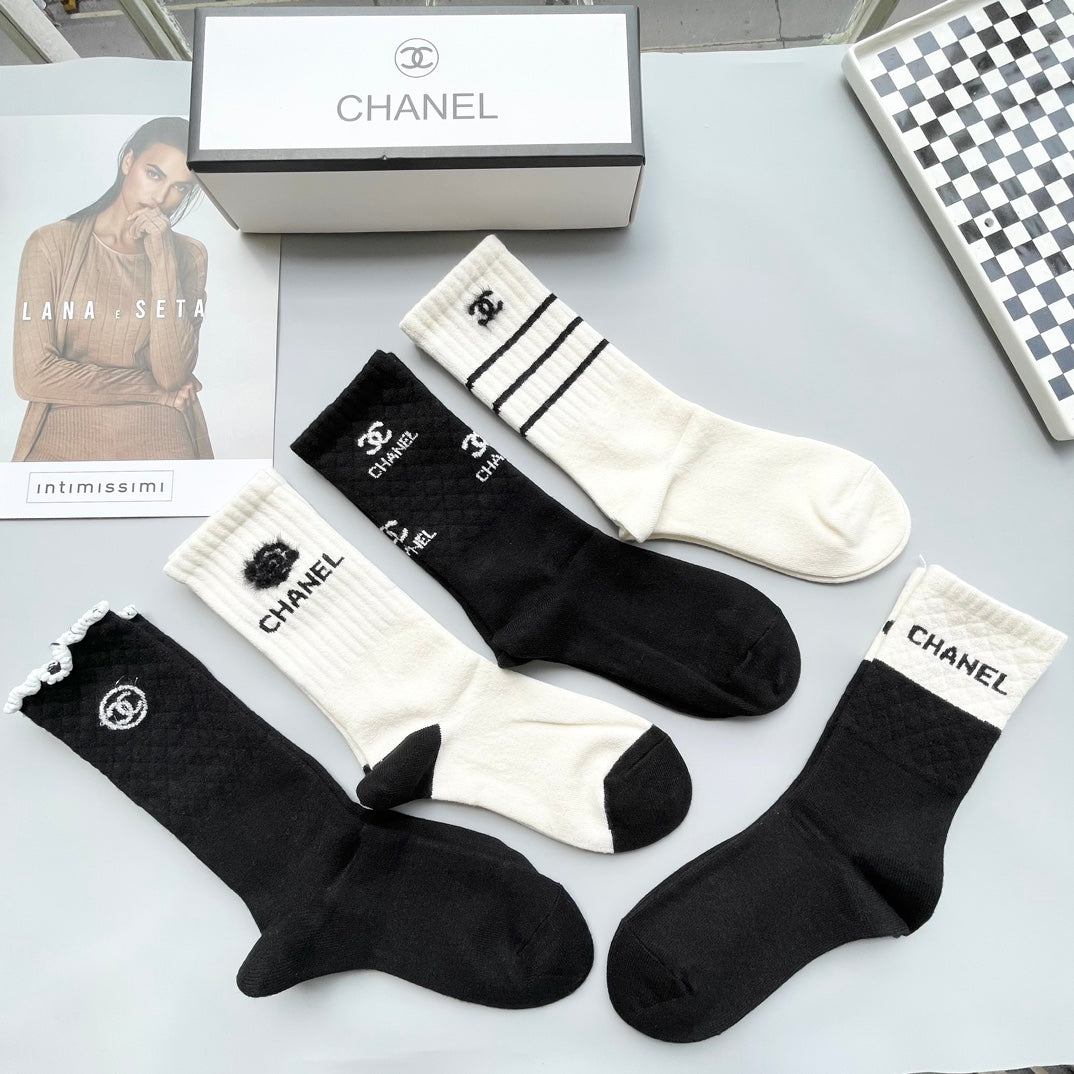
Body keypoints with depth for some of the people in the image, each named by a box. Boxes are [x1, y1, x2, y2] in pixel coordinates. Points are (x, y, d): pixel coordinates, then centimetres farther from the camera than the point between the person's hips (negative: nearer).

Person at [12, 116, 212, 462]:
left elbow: (173, 375, -8)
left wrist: (162, 256, -9)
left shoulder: (188, 256, 6)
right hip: (62, 447, -1)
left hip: (160, 447, 2)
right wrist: (153, 389, -6)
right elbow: (33, 376, -6)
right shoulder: (51, 245, 2)